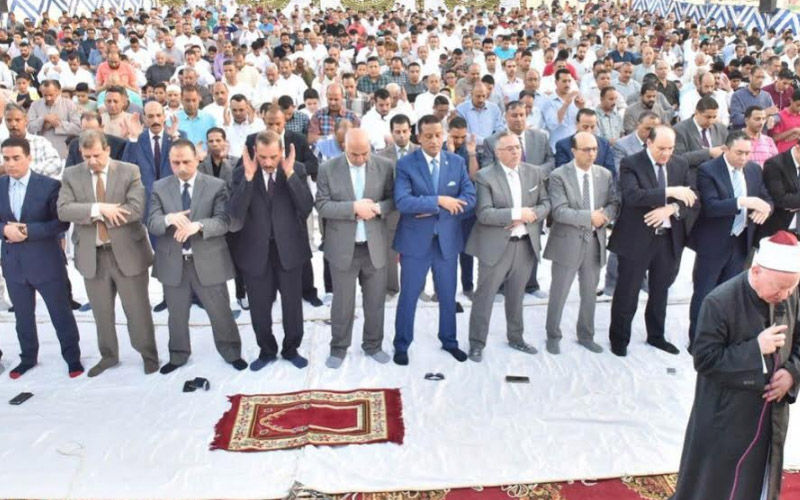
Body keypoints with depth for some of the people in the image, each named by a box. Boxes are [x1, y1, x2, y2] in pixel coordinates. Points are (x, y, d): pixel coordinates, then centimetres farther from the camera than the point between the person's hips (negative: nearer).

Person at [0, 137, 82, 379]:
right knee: (23, 315, 17)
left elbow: (62, 222, -12)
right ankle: (28, 358, 35)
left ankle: (73, 357, 22)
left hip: (46, 261, -4)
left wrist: (28, 230, -21)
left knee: (61, 313, 7)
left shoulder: (49, 185, -9)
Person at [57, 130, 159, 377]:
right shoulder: (71, 175, 3)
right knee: (101, 311, 16)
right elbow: (63, 210, -9)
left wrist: (97, 217, -14)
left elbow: (136, 209, -17)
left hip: (127, 251, -3)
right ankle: (108, 355, 34)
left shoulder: (130, 171, -5)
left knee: (137, 308, 6)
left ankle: (149, 354, 24)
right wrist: (99, 208, -22)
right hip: (91, 254, 3)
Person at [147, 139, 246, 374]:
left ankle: (232, 353, 28)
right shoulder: (159, 187, 3)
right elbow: (152, 223, -5)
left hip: (208, 261, -2)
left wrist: (197, 225, -31)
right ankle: (178, 356, 37)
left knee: (221, 313, 9)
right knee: (177, 315, 17)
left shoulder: (216, 185, -5)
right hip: (173, 263, 2)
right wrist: (169, 219, -28)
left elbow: (223, 222, -13)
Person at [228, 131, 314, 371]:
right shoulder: (242, 173, -5)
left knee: (292, 305, 12)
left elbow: (306, 208, -16)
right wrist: (249, 177, -23)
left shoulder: (297, 169, -5)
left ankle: (291, 349, 34)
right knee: (259, 308, 12)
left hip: (289, 248, 0)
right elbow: (236, 213, -17)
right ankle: (266, 350, 34)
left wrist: (289, 173, -22)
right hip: (256, 250, 0)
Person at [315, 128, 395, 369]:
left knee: (376, 301, 13)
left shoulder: (385, 166, -1)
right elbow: (322, 205, -10)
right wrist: (354, 207, -21)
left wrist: (377, 208, -19)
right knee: (342, 302, 9)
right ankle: (339, 347, 27)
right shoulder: (327, 169, -4)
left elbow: (393, 199, 2)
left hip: (374, 246, 2)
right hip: (343, 248, -1)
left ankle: (373, 345, 32)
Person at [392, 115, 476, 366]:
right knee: (408, 296, 8)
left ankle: (449, 340, 36)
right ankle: (401, 345, 25)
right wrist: (438, 201, -23)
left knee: (448, 295, 17)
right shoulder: (405, 164, -9)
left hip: (448, 239, 3)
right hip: (415, 240, -3)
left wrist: (433, 210, -15)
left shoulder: (457, 162, 2)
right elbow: (402, 202, -21)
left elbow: (470, 198, -5)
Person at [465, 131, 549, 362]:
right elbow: (484, 214, -19)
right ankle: (477, 343, 17)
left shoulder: (535, 173, 4)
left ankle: (516, 337, 35)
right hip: (496, 246, -4)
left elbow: (546, 203, 5)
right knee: (485, 296, 4)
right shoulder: (485, 176, -11)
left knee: (516, 295, 19)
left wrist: (529, 215, -15)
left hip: (526, 244, 5)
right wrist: (517, 213, -21)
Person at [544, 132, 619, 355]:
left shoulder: (606, 175, 5)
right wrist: (590, 217, -21)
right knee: (558, 294, 6)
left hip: (595, 242, 5)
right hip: (568, 242, -5)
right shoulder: (559, 176, -11)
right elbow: (559, 212, -19)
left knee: (590, 294, 17)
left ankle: (586, 336, 34)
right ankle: (553, 336, 24)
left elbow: (614, 203, 5)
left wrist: (605, 215, -16)